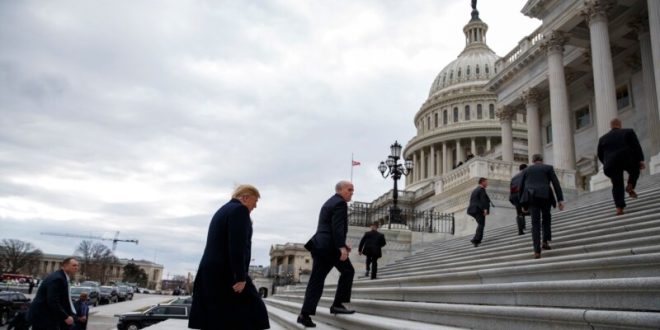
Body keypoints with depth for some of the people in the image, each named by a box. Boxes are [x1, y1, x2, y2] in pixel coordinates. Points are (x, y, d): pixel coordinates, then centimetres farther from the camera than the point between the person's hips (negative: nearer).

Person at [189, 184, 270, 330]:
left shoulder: (222, 210, 22)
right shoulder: (240, 210, -9)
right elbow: (237, 245, -19)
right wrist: (240, 277, -21)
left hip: (210, 272, 10)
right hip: (226, 273, -10)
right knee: (252, 311, -5)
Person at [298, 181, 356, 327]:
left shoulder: (329, 202, 26)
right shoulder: (340, 203, -5)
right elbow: (337, 227, -18)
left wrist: (342, 243, 25)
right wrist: (341, 246, -24)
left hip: (319, 245, 9)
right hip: (330, 246, -9)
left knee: (316, 280, 6)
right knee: (347, 271, 9)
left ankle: (305, 314, 2)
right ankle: (337, 304, 8)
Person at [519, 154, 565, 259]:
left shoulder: (526, 170, 18)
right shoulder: (548, 168, 12)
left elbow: (522, 187, 15)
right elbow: (556, 183, 2)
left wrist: (523, 204, 20)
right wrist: (560, 199, -1)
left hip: (531, 197, 1)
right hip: (545, 196, -1)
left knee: (535, 223, 1)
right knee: (546, 218, 23)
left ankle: (537, 251, -9)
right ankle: (545, 242, 12)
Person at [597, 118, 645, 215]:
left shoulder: (602, 138, 20)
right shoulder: (628, 132, 13)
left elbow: (600, 155, 20)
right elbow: (636, 146, 3)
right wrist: (640, 160, 1)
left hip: (611, 164, 2)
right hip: (628, 159, -1)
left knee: (617, 186, 7)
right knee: (635, 170, 31)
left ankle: (619, 208, -3)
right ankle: (630, 187, 10)